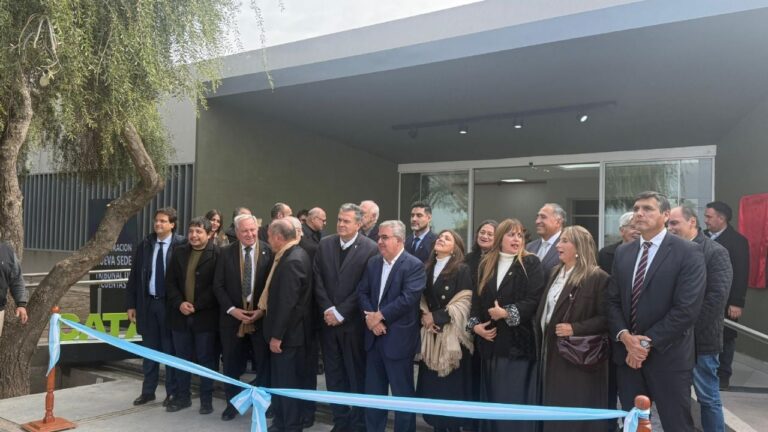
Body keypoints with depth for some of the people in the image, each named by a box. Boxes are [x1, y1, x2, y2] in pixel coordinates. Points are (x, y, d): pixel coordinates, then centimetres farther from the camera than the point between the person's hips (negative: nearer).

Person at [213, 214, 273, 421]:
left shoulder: (269, 252, -5)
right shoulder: (226, 253, 0)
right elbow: (218, 286, 0)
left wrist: (263, 310, -11)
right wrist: (232, 309, -11)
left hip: (261, 316, -1)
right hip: (233, 316, 1)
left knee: (264, 363, 7)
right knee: (232, 364, 12)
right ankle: (232, 403, 29)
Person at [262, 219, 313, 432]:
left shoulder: (291, 261, -23)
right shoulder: (294, 254, 9)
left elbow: (287, 302, -26)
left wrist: (277, 335, -21)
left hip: (287, 332, -10)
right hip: (286, 329, 10)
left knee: (288, 382, 3)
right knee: (280, 380, 19)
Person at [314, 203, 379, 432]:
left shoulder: (370, 248, -8)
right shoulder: (325, 244, 6)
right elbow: (318, 280, 3)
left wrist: (340, 312, -13)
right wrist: (327, 309, -8)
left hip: (353, 322, -4)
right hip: (328, 319, 4)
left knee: (357, 375, 7)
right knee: (333, 375, 12)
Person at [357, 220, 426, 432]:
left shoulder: (414, 265, -12)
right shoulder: (372, 263, 9)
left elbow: (408, 298, -21)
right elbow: (362, 292, 5)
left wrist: (379, 316, -17)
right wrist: (370, 317, -11)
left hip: (398, 338, -6)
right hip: (374, 336, 6)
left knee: (402, 393, 6)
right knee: (373, 391, 17)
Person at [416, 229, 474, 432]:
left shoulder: (462, 270, -6)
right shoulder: (427, 269, 11)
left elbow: (463, 303, -12)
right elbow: (421, 298, 14)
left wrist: (436, 317, -12)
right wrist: (424, 315, -6)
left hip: (451, 334, -5)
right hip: (431, 335, 5)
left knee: (451, 384, 1)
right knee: (431, 383, 7)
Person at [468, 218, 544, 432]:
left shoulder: (531, 263, -3)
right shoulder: (486, 264, 12)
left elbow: (534, 300, -12)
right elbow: (477, 298, 11)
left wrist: (507, 313, -19)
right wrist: (475, 324, -3)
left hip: (518, 340, -4)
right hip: (491, 341, 5)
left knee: (516, 398, -1)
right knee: (492, 397, 12)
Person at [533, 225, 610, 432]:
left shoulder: (598, 277, -11)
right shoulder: (556, 274, 13)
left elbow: (606, 318, -14)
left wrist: (575, 328, -23)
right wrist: (541, 341, 12)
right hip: (553, 354, 7)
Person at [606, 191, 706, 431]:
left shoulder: (688, 252, -8)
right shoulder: (623, 252, 10)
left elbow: (687, 309, -16)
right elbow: (612, 300, 7)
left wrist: (646, 342, -15)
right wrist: (625, 337, -9)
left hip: (668, 357, -5)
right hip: (627, 354, 5)